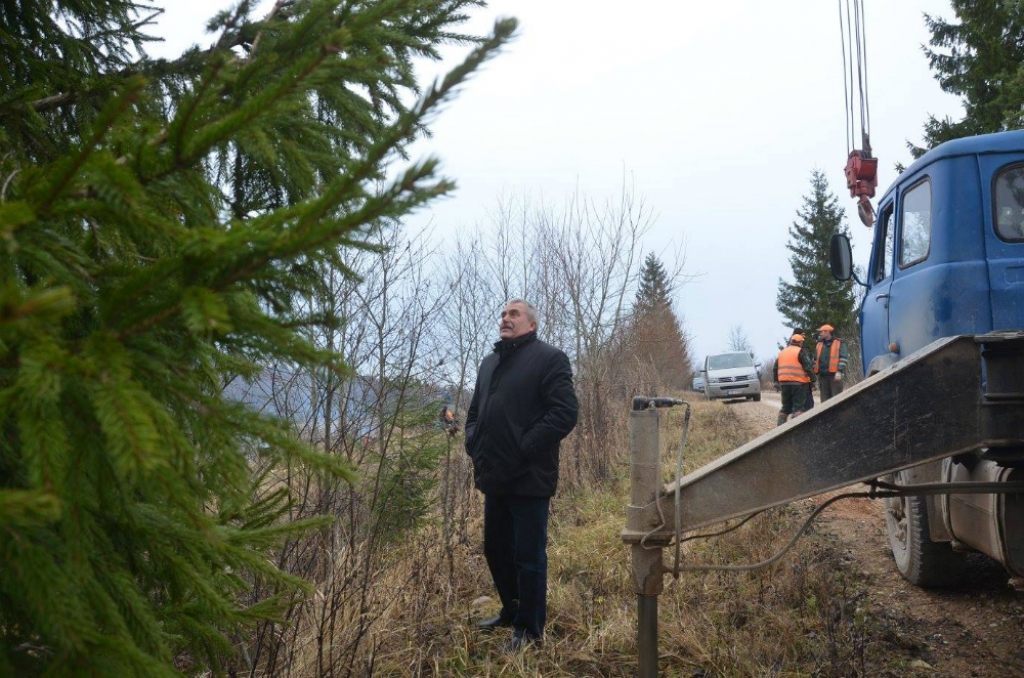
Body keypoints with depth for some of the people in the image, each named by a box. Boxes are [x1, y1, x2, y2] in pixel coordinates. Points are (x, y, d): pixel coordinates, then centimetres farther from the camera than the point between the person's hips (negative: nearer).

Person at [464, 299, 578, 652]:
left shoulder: (549, 358, -8)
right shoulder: (490, 362, 18)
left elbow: (565, 412, -17)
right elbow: (475, 411, 26)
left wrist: (524, 449, -19)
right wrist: (474, 444, 8)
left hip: (529, 477, -8)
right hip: (494, 476, 8)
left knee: (528, 554, 0)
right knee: (495, 548, 18)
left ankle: (530, 629, 13)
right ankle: (511, 610, 37)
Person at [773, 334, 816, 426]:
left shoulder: (782, 352, 16)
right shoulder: (801, 352, -4)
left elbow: (775, 369, 19)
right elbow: (808, 367, -11)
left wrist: (777, 381, 24)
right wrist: (812, 379, -6)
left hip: (784, 383, 6)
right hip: (798, 383, -6)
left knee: (786, 406, 15)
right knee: (798, 406, -4)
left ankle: (780, 426, 13)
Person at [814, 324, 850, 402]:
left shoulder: (839, 343, 1)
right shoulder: (820, 344, 18)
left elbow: (844, 358, -7)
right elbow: (816, 359, 22)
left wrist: (839, 371, -17)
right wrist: (817, 374, 16)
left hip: (835, 375, -6)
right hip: (823, 376, 6)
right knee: (825, 400, 7)